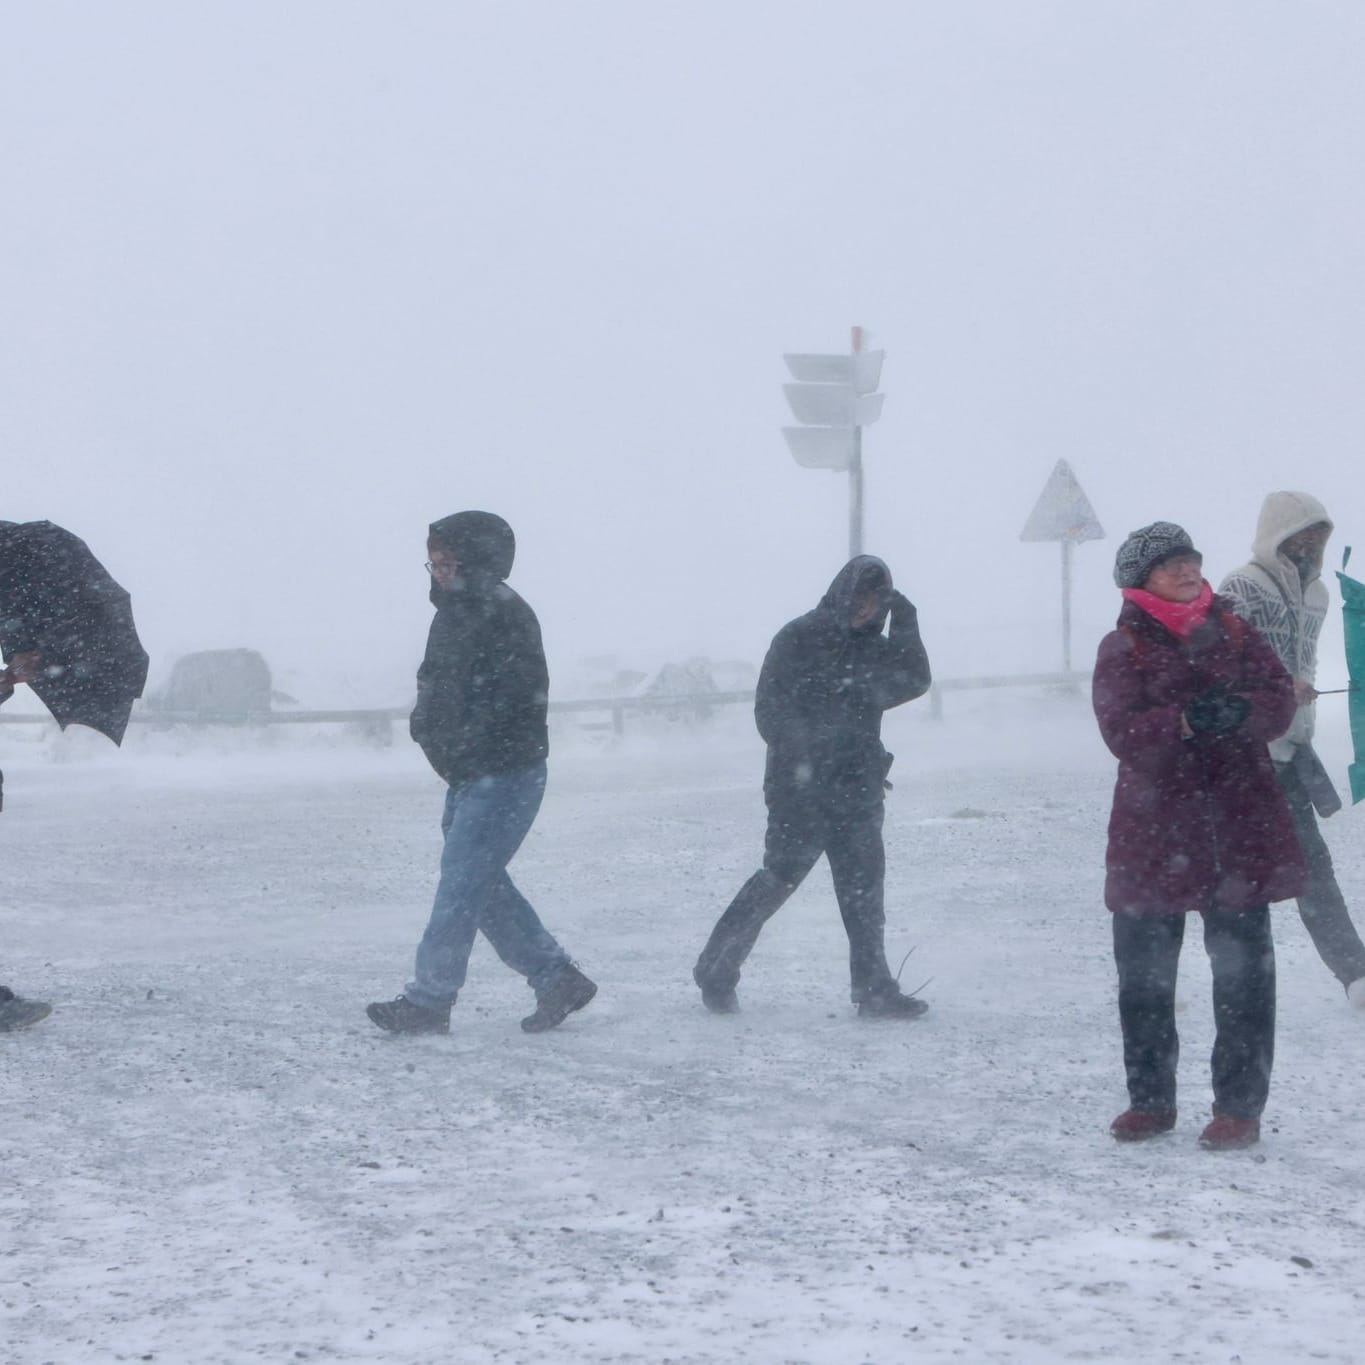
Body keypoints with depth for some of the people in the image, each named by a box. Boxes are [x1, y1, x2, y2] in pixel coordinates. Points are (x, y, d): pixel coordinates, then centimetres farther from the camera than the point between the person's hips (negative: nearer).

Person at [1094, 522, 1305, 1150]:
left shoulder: (1232, 631, 8)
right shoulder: (1123, 648, -1)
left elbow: (1280, 698, -1)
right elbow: (1122, 733, -13)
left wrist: (1239, 711, -23)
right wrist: (1187, 722, -29)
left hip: (1239, 824, 1)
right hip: (1154, 828, -1)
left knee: (1243, 970, 0)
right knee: (1144, 973, 7)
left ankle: (1239, 1106, 7)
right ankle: (1150, 1099, 22)